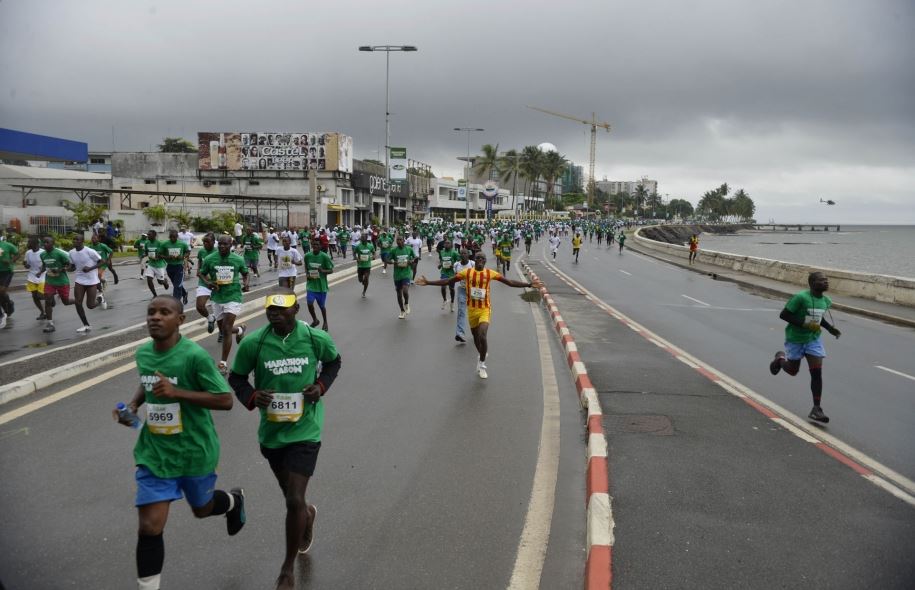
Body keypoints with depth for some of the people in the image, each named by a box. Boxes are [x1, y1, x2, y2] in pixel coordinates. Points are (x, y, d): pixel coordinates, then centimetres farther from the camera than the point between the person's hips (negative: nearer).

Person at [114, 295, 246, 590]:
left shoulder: (195, 355, -22)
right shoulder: (142, 353, -2)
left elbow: (225, 400, -20)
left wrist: (177, 392, -28)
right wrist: (132, 405, -1)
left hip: (194, 451, -3)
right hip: (154, 452, 4)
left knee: (202, 509, 22)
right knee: (149, 527, -3)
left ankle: (234, 500, 57)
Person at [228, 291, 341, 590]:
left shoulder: (316, 338, -12)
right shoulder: (253, 343, -13)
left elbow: (334, 361, 8)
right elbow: (236, 377, 1)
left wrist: (321, 386, -9)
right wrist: (252, 396, -19)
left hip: (305, 429, -2)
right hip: (271, 431, 3)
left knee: (294, 501, -9)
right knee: (292, 496, 19)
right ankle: (307, 513, 58)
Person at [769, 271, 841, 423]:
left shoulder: (826, 301, 0)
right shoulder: (801, 297, -22)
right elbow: (783, 315, -20)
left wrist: (830, 328, 5)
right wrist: (804, 324, -26)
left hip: (814, 339, 5)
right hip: (795, 339, -4)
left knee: (817, 372, -7)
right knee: (793, 370, 11)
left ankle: (816, 409, -3)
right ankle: (780, 358, 47)